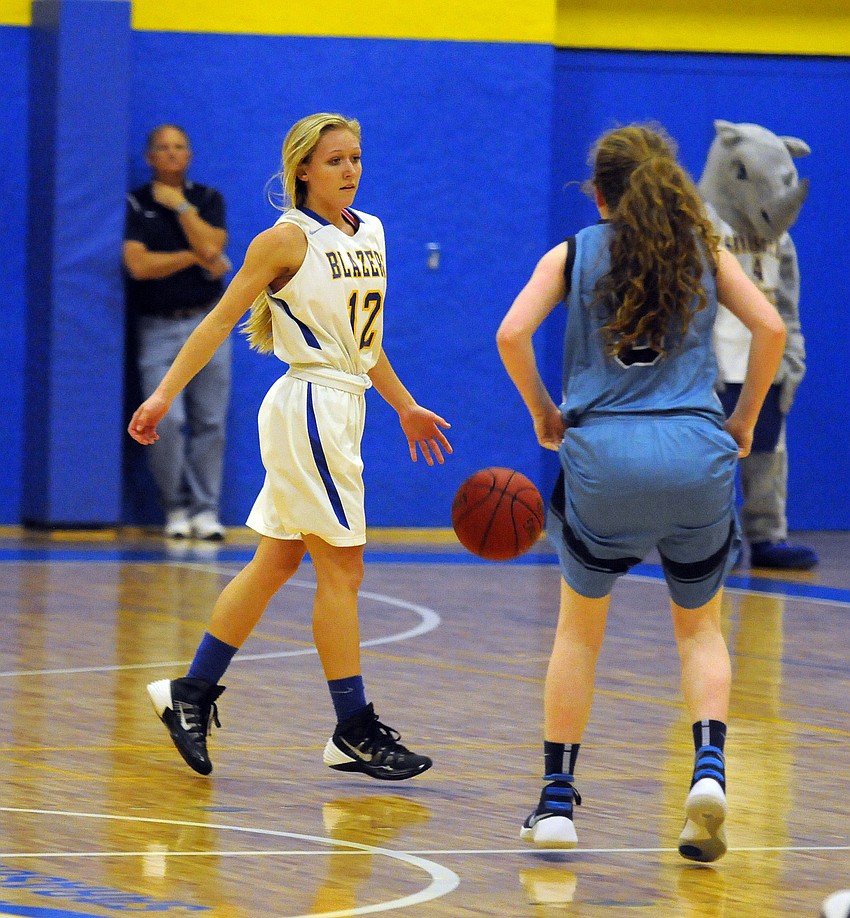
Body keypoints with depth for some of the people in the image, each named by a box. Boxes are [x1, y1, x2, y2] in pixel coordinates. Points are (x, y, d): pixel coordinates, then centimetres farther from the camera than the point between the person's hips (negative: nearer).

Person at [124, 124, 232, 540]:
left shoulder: (207, 200, 8)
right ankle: (176, 508, 2)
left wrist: (181, 206, -8)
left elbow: (211, 248, -9)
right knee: (166, 420, -13)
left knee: (210, 423, 0)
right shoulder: (134, 204, 0)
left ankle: (205, 510, 6)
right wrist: (196, 258, -7)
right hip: (158, 328, -2)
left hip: (208, 323, 2)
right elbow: (138, 264, -11)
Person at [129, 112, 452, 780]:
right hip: (309, 406, -8)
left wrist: (405, 407, 26)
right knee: (342, 568, -6)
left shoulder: (370, 234, 13)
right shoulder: (288, 238, -10)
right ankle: (355, 732, -2)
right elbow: (221, 319, -9)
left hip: (343, 410, 8)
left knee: (277, 562, 11)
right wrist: (166, 393, -14)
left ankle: (191, 693, 20)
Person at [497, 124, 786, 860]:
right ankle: (709, 767, -8)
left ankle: (557, 799, 15)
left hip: (602, 455, -1)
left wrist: (543, 412, 9)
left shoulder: (573, 255, 8)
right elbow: (770, 327, -1)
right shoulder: (704, 252, 11)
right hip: (697, 453, 1)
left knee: (580, 628, 19)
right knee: (700, 628, 18)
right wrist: (744, 421, 9)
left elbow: (512, 335, -5)